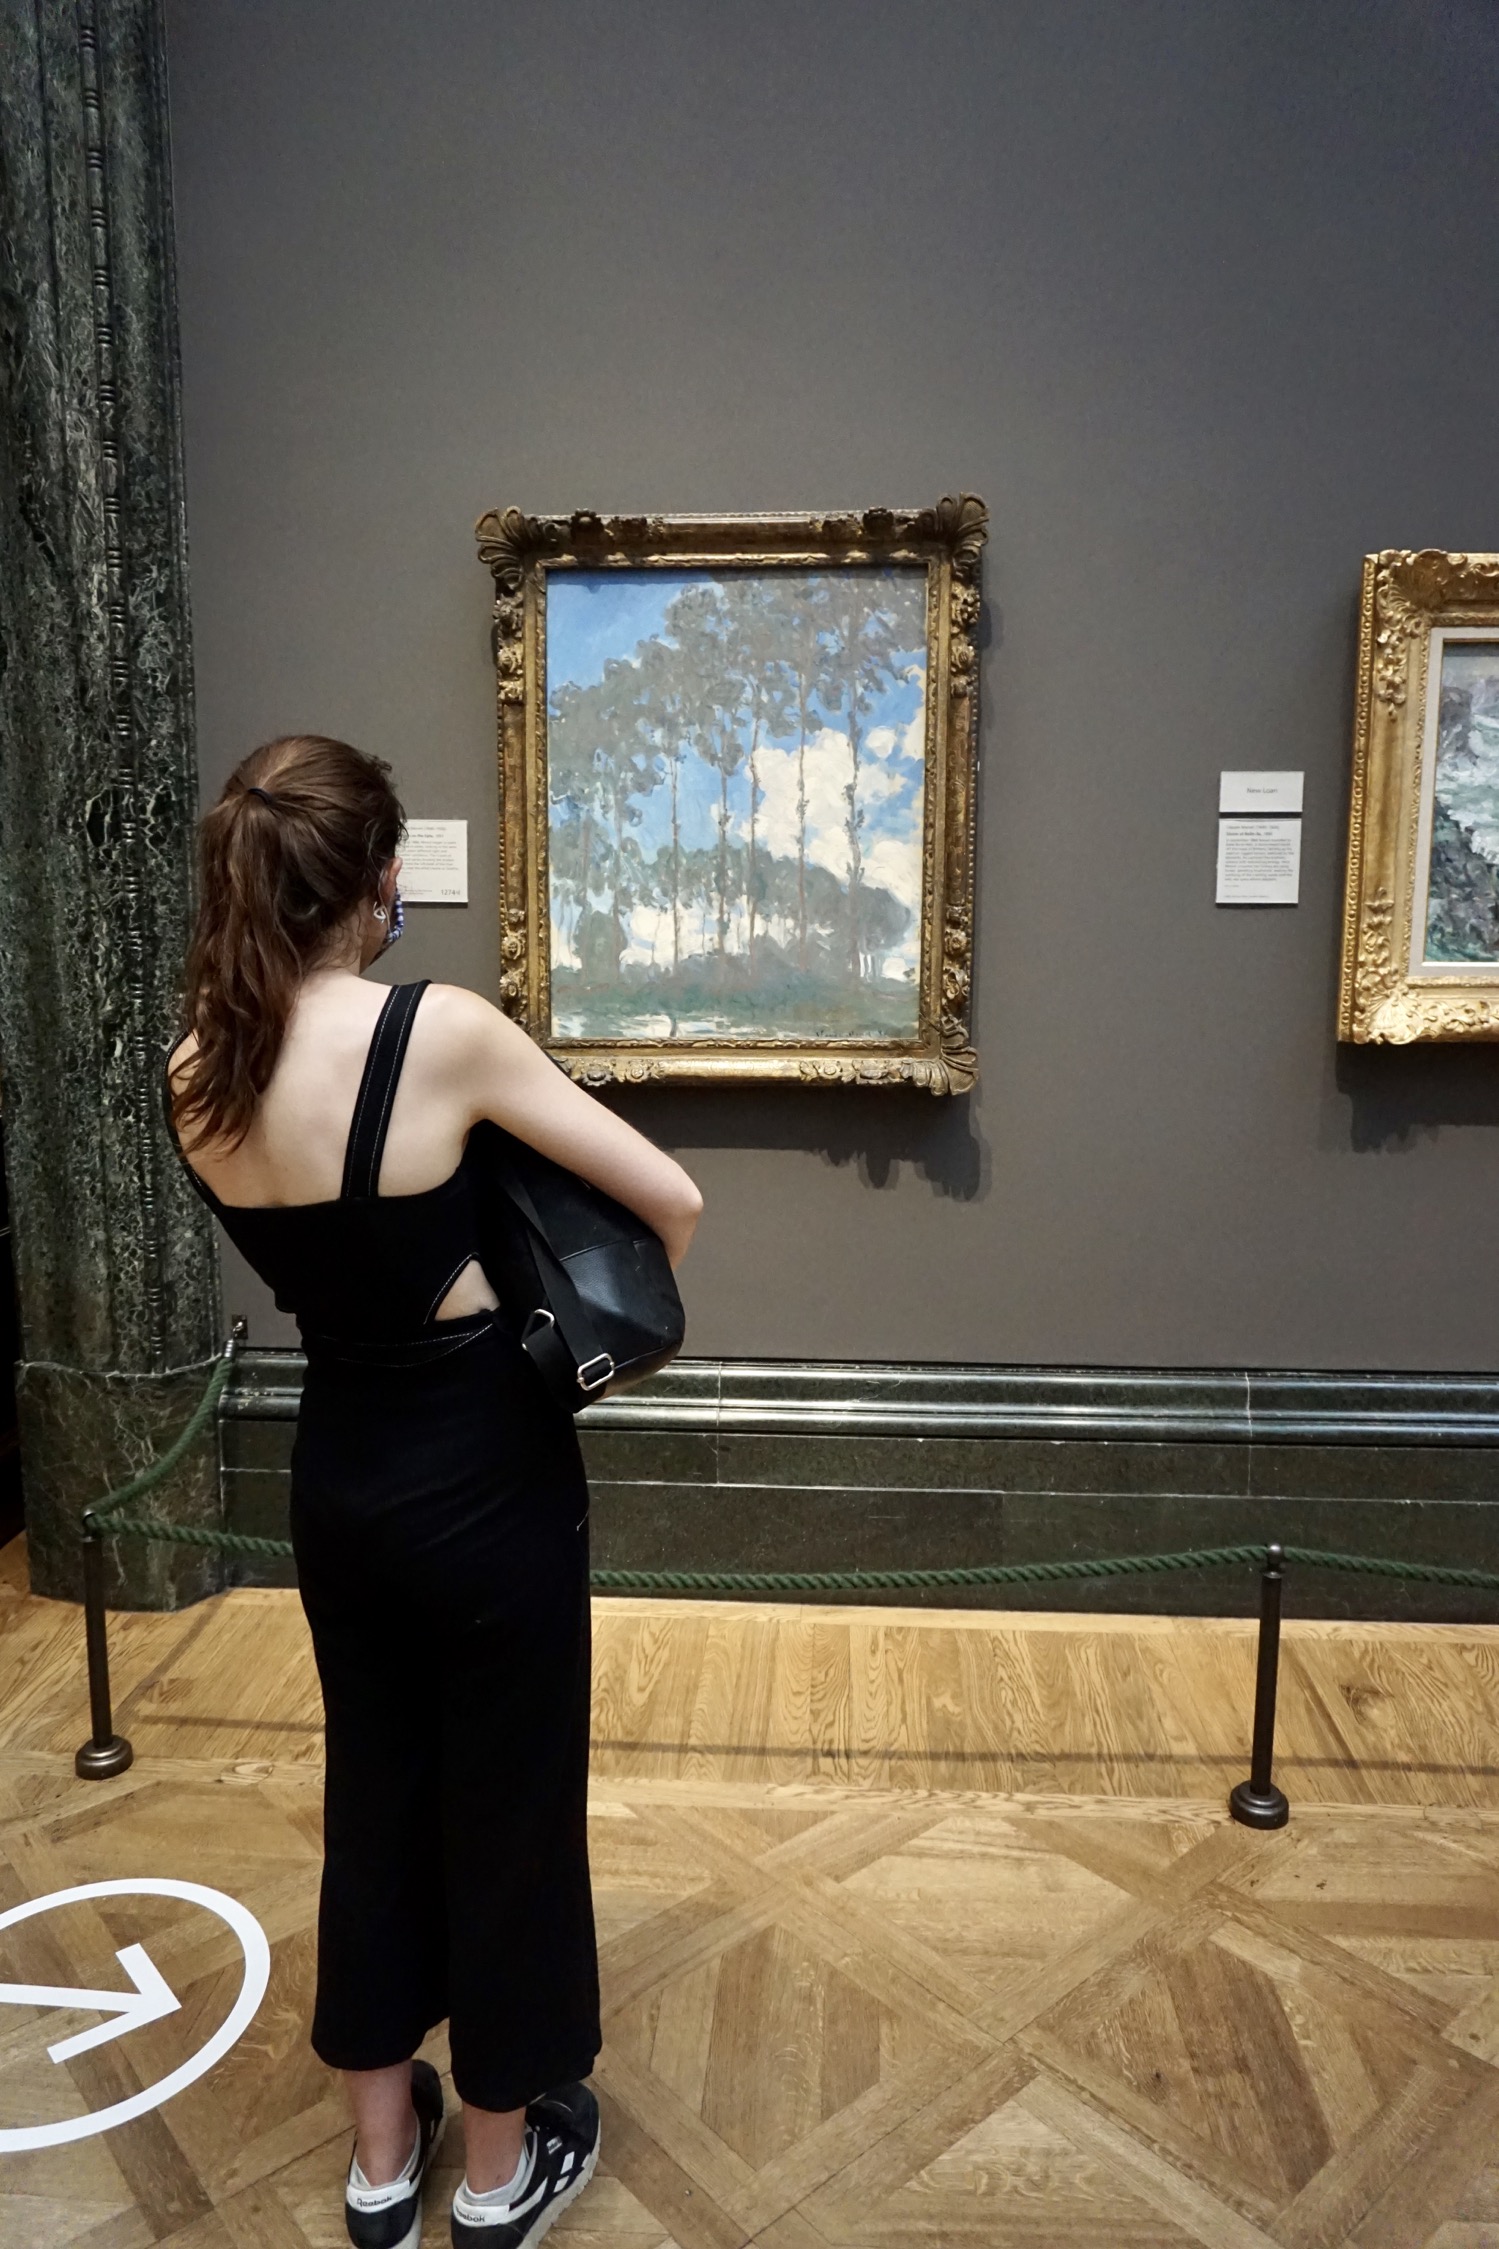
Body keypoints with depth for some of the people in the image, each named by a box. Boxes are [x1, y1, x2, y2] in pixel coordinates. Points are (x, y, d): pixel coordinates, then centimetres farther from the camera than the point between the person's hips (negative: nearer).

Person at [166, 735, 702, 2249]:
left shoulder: (194, 1073, -4)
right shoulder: (439, 1031, -22)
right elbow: (672, 1201, -16)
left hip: (338, 1469, 6)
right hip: (483, 1470, -5)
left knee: (372, 1793, 22)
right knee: (503, 1803, 14)